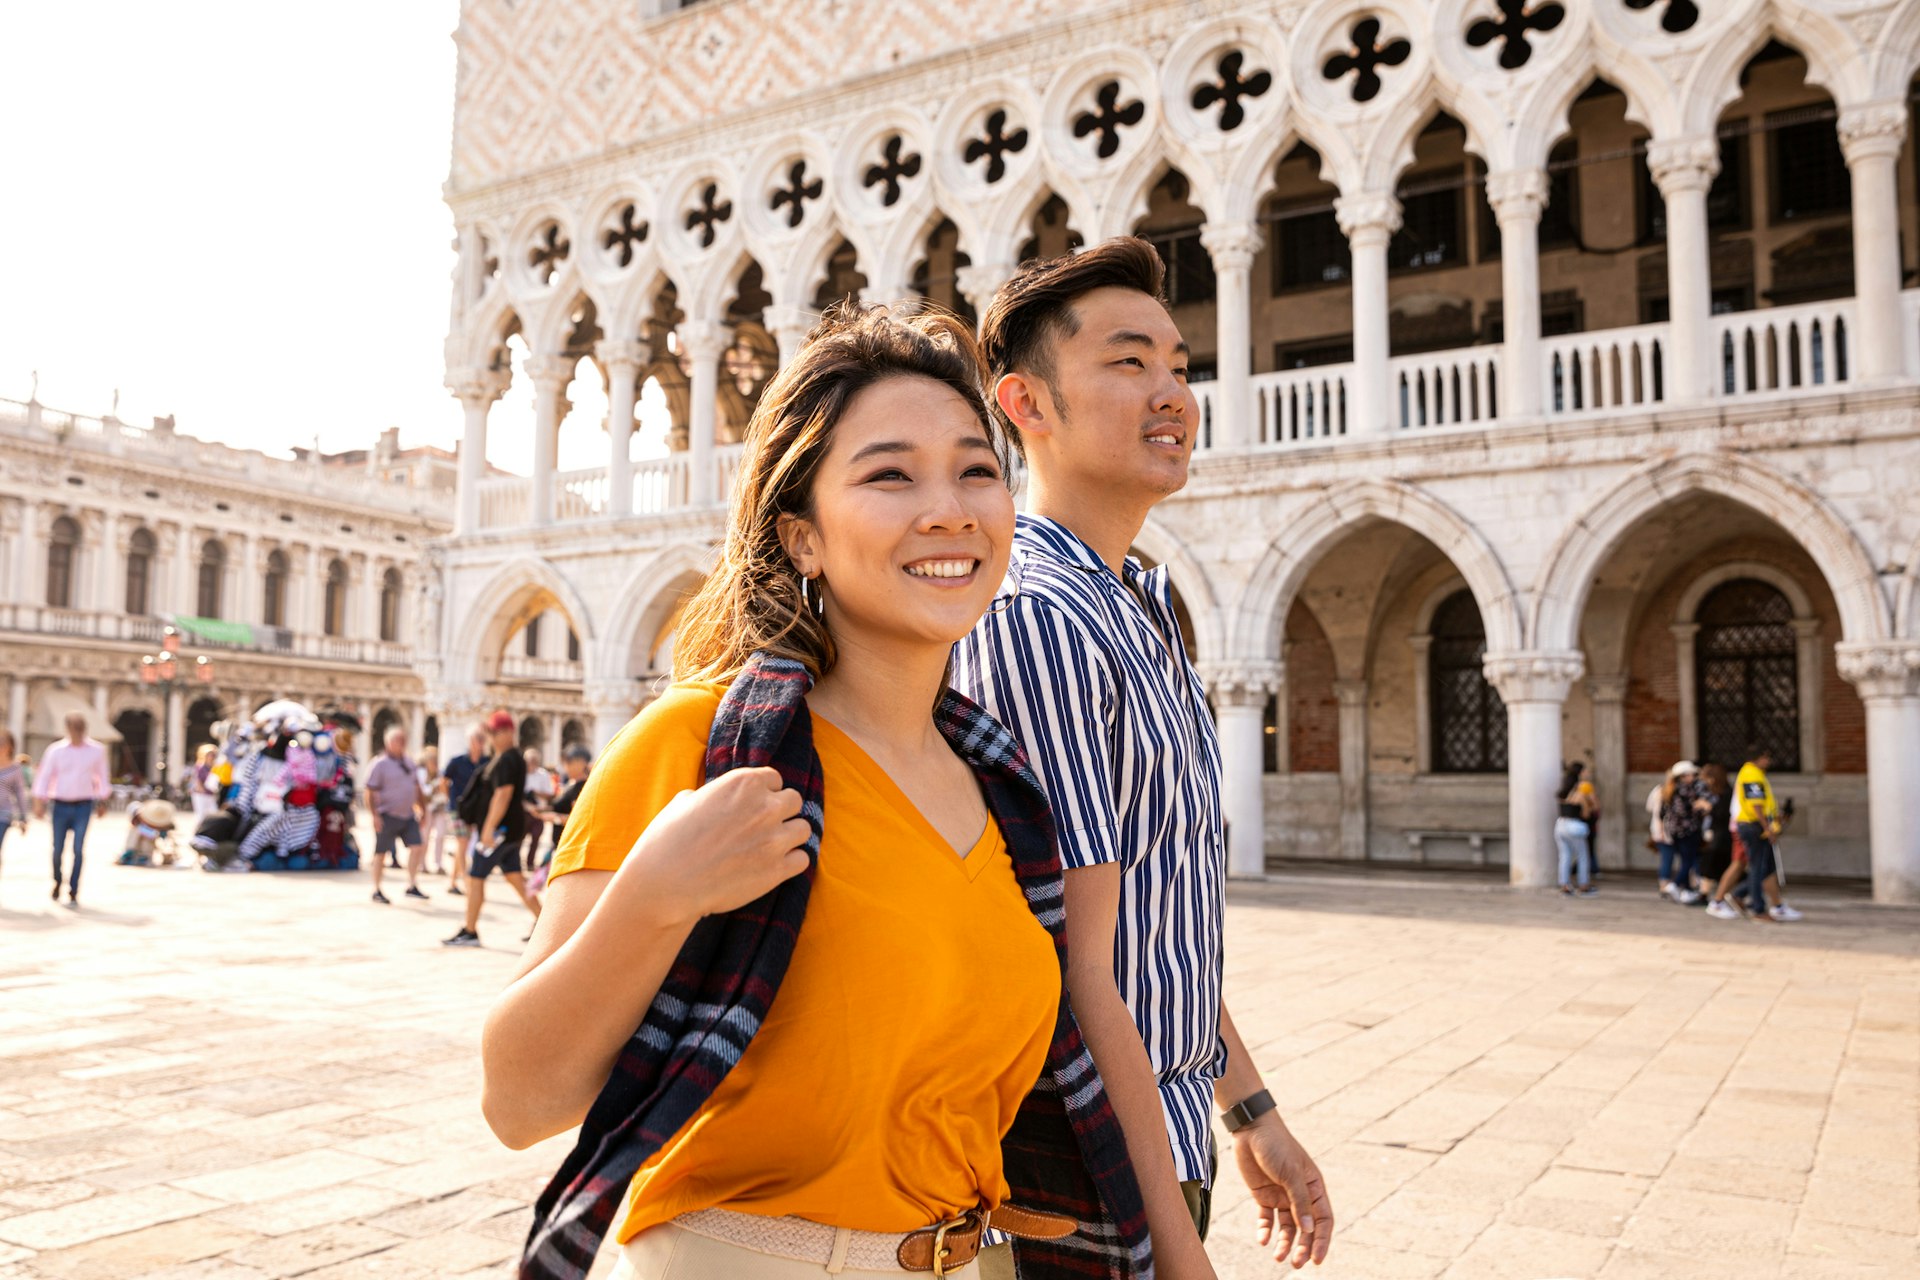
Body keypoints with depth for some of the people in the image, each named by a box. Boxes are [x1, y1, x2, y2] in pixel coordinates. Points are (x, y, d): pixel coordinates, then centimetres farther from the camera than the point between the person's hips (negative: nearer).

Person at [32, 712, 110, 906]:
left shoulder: (97, 751, 0)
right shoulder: (56, 751, -2)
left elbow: (102, 776, 11)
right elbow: (44, 776, 1)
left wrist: (102, 802, 15)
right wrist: (39, 802, -8)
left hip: (83, 805, -1)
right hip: (61, 804, 1)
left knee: (78, 849, -10)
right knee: (58, 849, 6)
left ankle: (73, 893, -5)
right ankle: (57, 882, 34)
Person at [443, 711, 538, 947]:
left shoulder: (505, 760, -16)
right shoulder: (516, 757, 15)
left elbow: (503, 794, -24)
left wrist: (489, 828, -26)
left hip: (500, 828, -10)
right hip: (513, 828, 10)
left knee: (475, 877, -3)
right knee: (515, 878, 13)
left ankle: (469, 933, 3)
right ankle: (542, 922, 13)